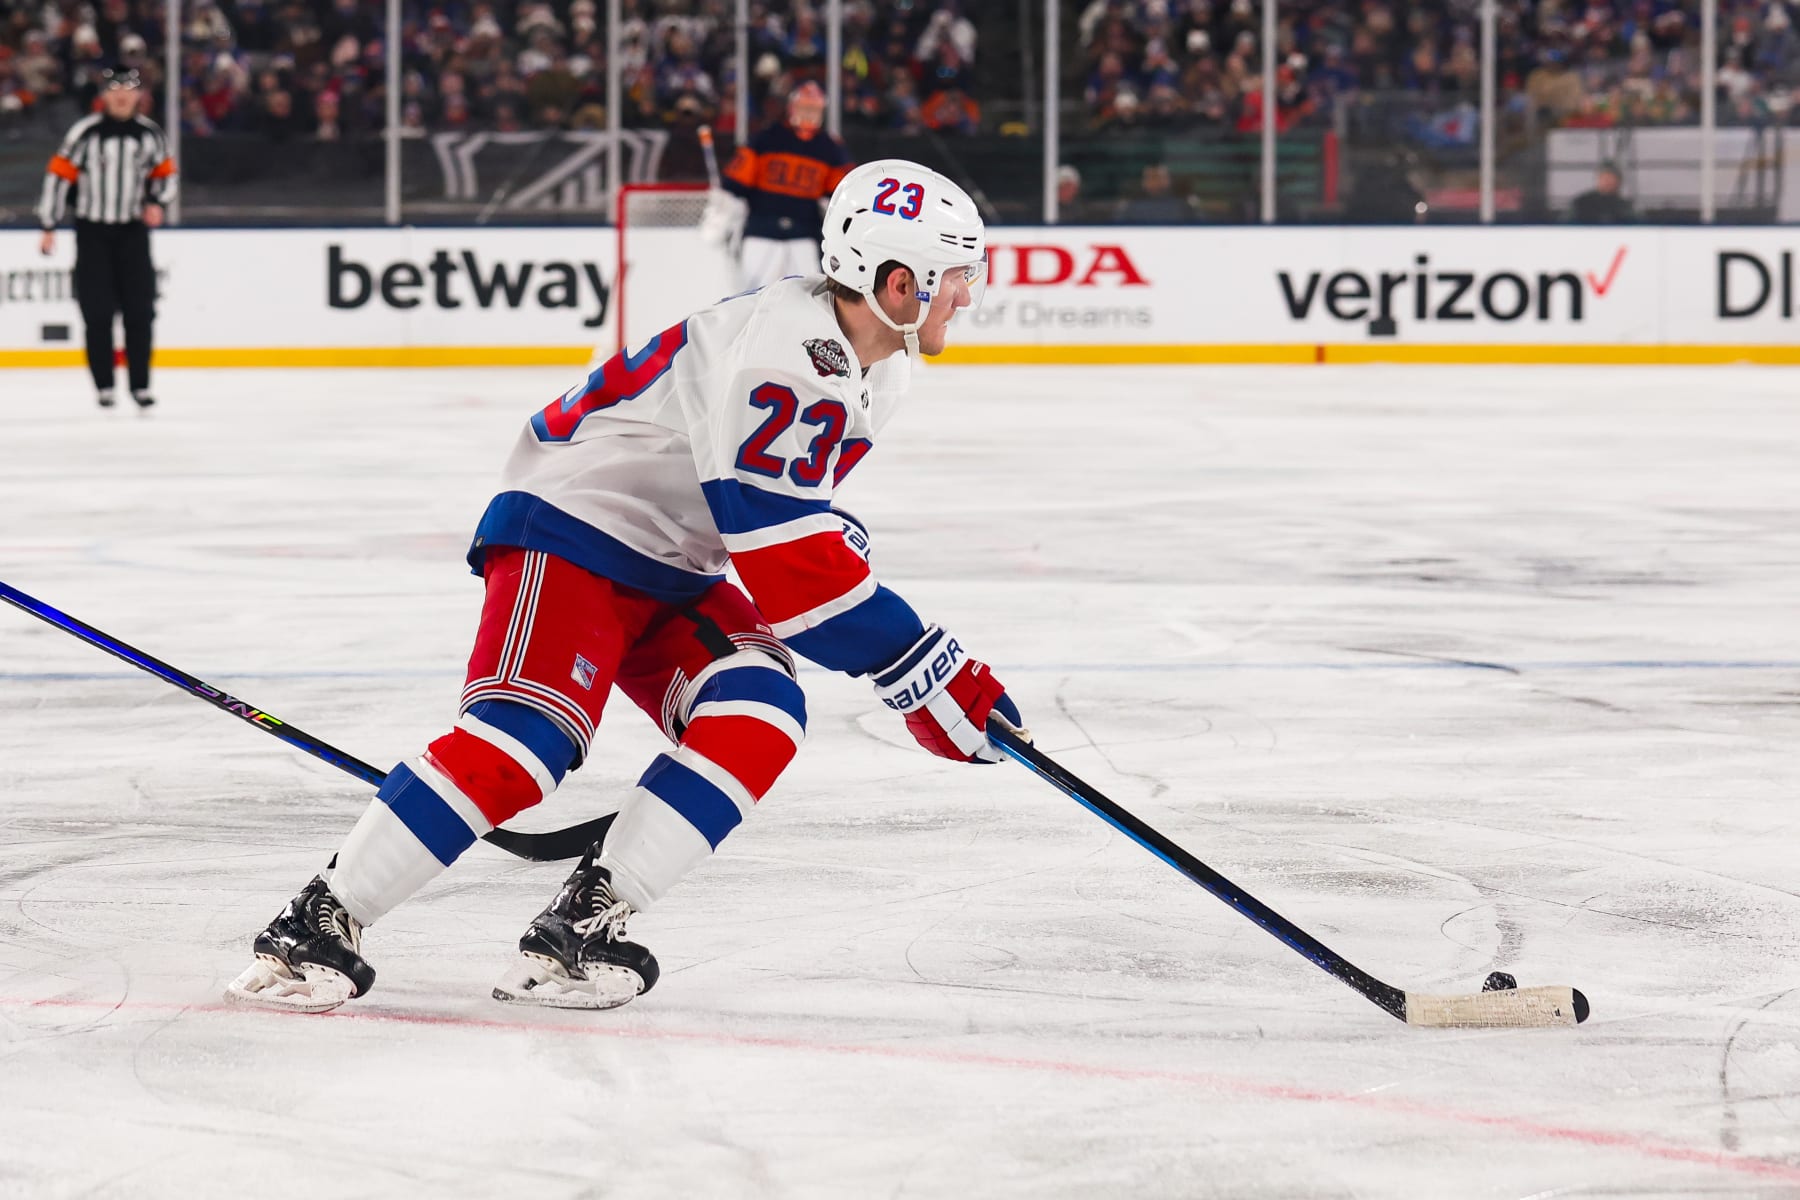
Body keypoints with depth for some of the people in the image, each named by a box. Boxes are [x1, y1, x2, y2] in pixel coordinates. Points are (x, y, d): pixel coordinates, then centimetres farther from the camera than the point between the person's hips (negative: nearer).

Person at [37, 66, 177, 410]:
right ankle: (103, 385, 6)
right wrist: (48, 227, -7)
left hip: (133, 231, 2)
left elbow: (165, 174, 14)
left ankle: (140, 383, 7)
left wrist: (156, 203, -6)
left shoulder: (150, 134, 1)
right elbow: (58, 175, -7)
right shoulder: (84, 133, -9)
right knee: (98, 312, -2)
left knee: (140, 310, -1)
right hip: (92, 231, -2)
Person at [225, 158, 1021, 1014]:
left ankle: (580, 928, -19)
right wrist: (931, 674, -27)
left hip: (669, 571, 9)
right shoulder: (780, 358, -28)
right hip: (570, 530, -9)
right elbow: (789, 567, -31)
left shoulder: (876, 362, 5)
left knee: (758, 715, -16)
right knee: (525, 736, -27)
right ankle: (319, 924, -19)